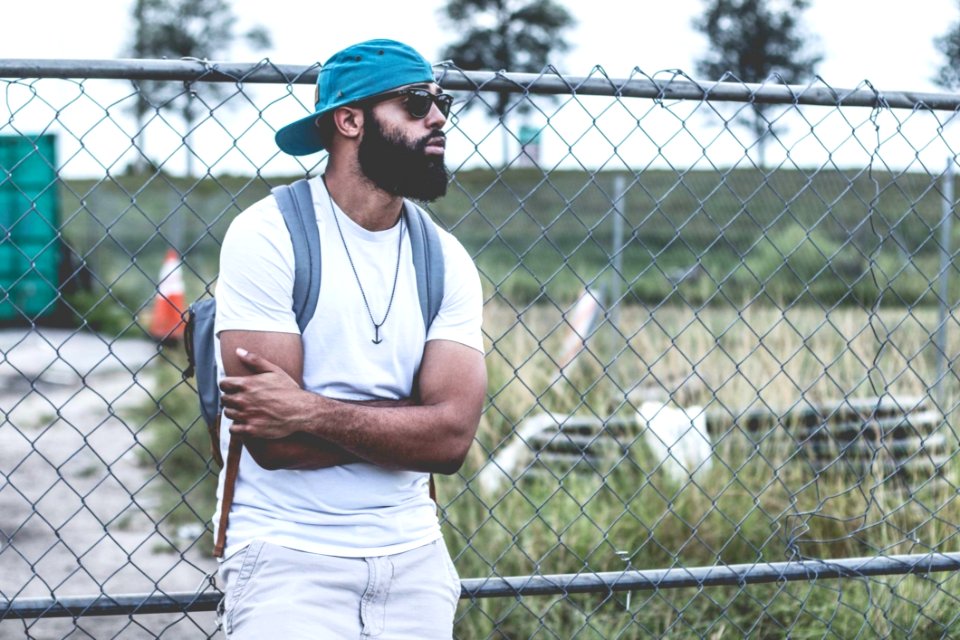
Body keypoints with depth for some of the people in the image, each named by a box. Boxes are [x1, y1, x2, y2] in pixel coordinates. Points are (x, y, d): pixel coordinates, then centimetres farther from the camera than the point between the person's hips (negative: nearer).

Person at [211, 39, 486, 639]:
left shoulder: (447, 261, 2)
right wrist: (407, 423, -11)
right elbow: (273, 443, -18)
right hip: (288, 557, -4)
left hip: (413, 555, 4)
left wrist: (315, 413, -20)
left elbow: (453, 437, -11)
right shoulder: (267, 235, -12)